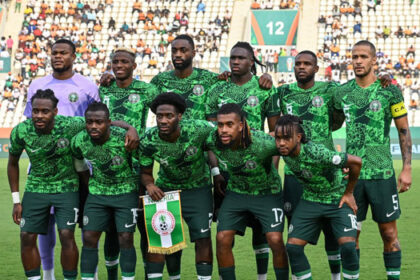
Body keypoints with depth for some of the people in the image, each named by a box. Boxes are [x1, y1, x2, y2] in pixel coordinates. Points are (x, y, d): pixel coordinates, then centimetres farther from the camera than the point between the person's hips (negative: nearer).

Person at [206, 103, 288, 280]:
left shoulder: (262, 144, -33)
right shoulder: (213, 141, -21)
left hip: (267, 193, -3)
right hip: (236, 193, 4)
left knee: (275, 240, -15)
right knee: (222, 239, -8)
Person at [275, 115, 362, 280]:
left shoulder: (317, 153, -33)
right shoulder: (285, 152, -16)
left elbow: (356, 162, -25)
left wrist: (348, 193, -14)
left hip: (338, 200, -5)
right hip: (310, 200, 6)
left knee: (348, 245, -22)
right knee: (293, 246, -6)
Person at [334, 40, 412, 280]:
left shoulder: (389, 90, -3)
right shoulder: (343, 92, 6)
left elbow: (403, 130, 0)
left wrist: (407, 169, -5)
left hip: (381, 173, -3)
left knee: (389, 233, 1)